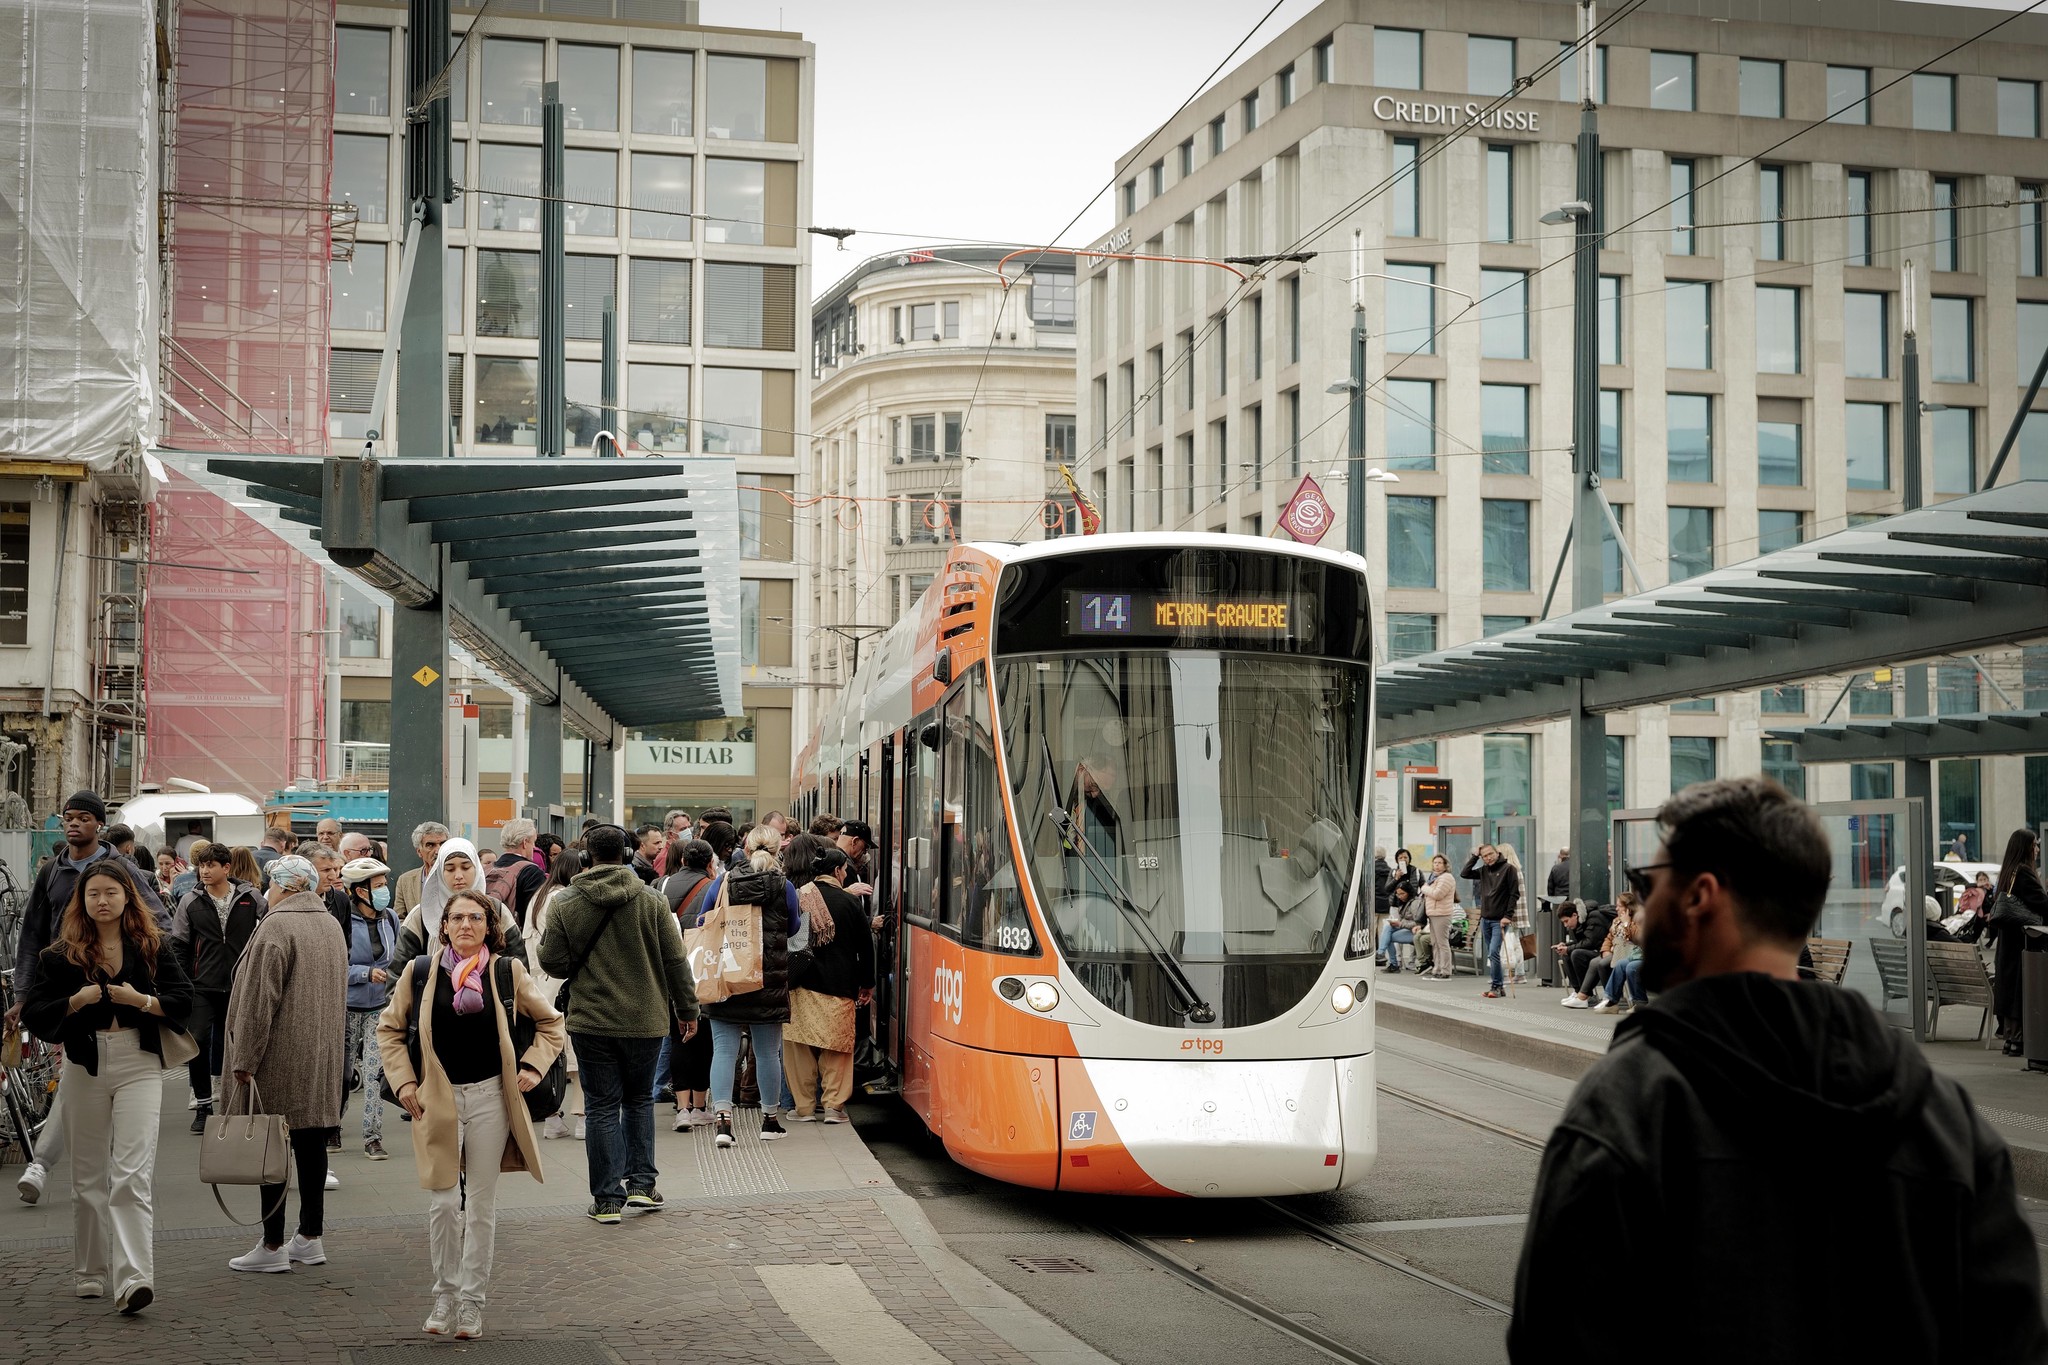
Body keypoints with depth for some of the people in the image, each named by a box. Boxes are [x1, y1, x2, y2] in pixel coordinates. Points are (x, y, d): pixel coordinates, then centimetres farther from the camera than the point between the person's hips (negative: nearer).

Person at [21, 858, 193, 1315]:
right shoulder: (62, 955, 5)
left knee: (133, 1174, -13)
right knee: (89, 1175, 11)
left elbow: (183, 1001, 2)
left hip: (139, 1065, -2)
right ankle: (89, 1273, 25)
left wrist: (141, 1000, -14)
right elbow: (35, 1014, 2)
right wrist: (75, 1002, -14)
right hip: (85, 1067, 2)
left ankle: (133, 1278, -20)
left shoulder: (152, 947, 4)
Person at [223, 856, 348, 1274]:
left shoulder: (276, 926, -13)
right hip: (322, 1060, 8)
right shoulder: (332, 927, 12)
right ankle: (310, 1238, 16)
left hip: (280, 1059, -8)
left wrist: (244, 1059, -13)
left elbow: (258, 999, -16)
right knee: (311, 1144, 10)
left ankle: (272, 1247, 0)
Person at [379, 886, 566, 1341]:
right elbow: (389, 1028, 11)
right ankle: (445, 1293, 17)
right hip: (437, 1099, 0)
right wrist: (403, 1081, 1)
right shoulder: (420, 971, 0)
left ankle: (472, 1302, 15)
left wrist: (532, 1066, -1)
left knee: (481, 1204, 4)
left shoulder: (507, 971, 0)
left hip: (490, 1097, 0)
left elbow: (550, 1022, 11)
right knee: (443, 1204, -3)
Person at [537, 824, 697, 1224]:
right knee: (639, 1099, 19)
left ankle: (608, 1198, 6)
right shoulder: (652, 900, -5)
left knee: (602, 1107, 6)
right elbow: (675, 961, -2)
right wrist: (687, 1009, 9)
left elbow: (553, 963, -4)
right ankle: (641, 1183, 14)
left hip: (591, 1021, -1)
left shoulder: (564, 904, -6)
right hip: (646, 1020, 1)